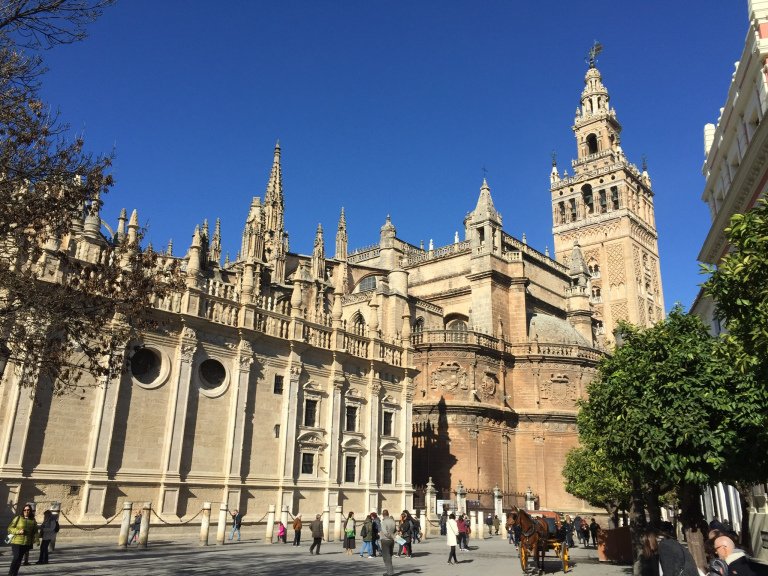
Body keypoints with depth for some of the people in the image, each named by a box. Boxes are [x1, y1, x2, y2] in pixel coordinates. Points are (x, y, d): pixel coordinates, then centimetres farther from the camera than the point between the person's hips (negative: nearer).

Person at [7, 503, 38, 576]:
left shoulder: (33, 520, 7)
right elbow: (10, 528, -3)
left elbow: (35, 531, 10)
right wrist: (18, 531, -18)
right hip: (17, 542, -3)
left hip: (27, 543, 3)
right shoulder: (18, 518, -3)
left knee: (19, 559, 10)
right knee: (16, 557, -11)